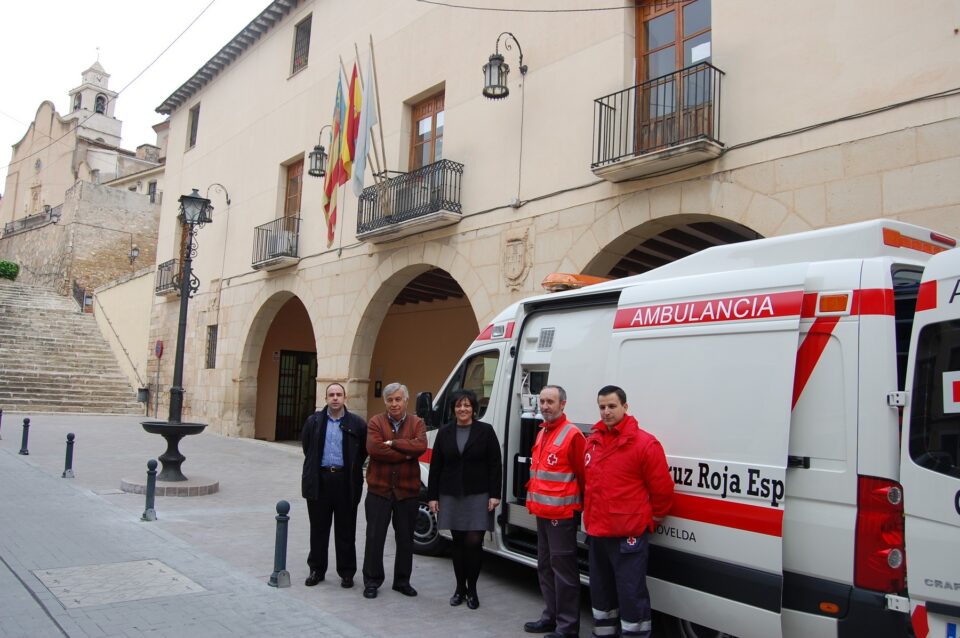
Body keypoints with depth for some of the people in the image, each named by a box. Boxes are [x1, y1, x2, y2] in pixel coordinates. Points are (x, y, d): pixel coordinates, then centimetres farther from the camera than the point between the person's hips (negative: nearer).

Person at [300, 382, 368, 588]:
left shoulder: (357, 424, -2)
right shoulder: (314, 421, 5)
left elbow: (363, 452, 4)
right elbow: (307, 448, 13)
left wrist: (351, 471, 6)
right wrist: (316, 468, 13)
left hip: (345, 482, -2)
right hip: (319, 480, 2)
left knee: (345, 531, 6)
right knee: (318, 529, 11)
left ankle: (346, 572, 16)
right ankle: (317, 570, 23)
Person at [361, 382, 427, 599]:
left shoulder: (417, 423, 4)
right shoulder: (376, 422, 1)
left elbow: (420, 446, -15)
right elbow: (373, 449, -16)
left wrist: (392, 443, -16)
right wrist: (405, 454, -14)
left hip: (407, 490, 1)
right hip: (379, 489, -1)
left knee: (405, 538, 11)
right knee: (375, 537, 5)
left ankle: (402, 581, 26)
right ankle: (372, 581, 18)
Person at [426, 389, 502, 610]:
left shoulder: (486, 431, -2)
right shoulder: (444, 432, 6)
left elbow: (495, 465, -3)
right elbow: (435, 466, 6)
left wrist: (495, 494, -9)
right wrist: (432, 496, 3)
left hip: (478, 495, -3)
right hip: (451, 495, 3)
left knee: (473, 541, -5)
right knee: (458, 542, 9)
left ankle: (472, 589, 12)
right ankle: (460, 588, 22)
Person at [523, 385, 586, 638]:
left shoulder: (572, 434, -13)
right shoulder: (542, 433, 14)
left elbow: (583, 475, -11)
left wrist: (583, 506, -6)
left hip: (562, 515, -9)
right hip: (542, 513, 9)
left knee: (563, 569, -3)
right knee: (545, 567, 17)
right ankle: (551, 616, 30)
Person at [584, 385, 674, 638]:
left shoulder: (645, 443, -13)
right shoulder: (592, 441, 8)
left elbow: (662, 489, -8)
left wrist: (651, 518, 2)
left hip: (629, 536, -7)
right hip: (596, 533, 7)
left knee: (631, 595, -2)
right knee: (601, 591, 20)